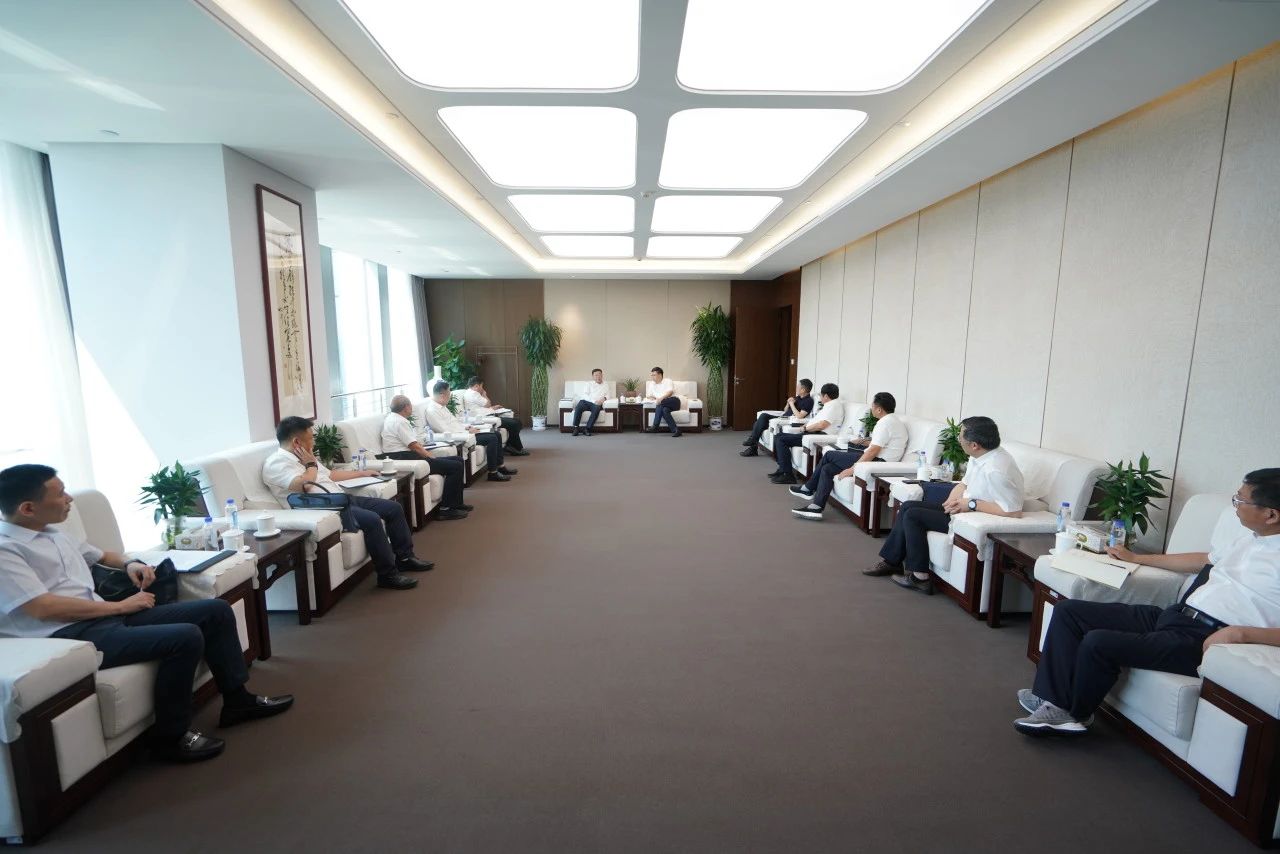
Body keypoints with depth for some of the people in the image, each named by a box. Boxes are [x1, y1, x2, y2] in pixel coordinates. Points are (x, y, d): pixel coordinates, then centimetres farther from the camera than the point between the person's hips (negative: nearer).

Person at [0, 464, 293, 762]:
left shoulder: (52, 535, 16)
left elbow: (102, 555, 32)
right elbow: (43, 608, -20)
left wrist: (130, 564, 10)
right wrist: (121, 606, -13)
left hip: (105, 617, 9)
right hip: (69, 637, -9)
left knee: (216, 610, 0)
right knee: (185, 637, -30)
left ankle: (236, 699, 10)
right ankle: (171, 736, -8)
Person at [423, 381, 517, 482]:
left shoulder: (442, 406, 12)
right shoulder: (432, 411, -18)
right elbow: (446, 433, -23)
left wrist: (466, 426, 5)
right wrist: (467, 431, -17)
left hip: (462, 431, 10)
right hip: (456, 437, -10)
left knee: (496, 434, 4)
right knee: (491, 438, -19)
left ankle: (500, 466, 12)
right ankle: (493, 473, -10)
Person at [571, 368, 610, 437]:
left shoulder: (605, 386, 25)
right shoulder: (589, 384, 21)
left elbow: (607, 396, 13)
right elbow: (584, 395, 6)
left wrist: (604, 398, -13)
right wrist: (594, 401, -11)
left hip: (597, 404, 0)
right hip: (587, 402, 0)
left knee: (597, 408, -38)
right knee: (579, 406, -33)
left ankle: (588, 429, -37)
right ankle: (576, 427, -32)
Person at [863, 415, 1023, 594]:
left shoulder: (996, 471, -29)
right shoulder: (979, 456, 0)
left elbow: (1015, 512, -31)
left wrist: (972, 504, -26)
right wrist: (952, 502, -9)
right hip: (966, 508, 10)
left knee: (913, 515, -12)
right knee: (908, 506, 6)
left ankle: (920, 576, -2)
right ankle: (891, 561, 15)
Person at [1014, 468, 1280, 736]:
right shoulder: (1250, 541, 17)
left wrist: (1240, 633, -31)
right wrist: (1134, 558, 37)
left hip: (1203, 640, -9)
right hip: (1172, 614, 9)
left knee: (1098, 642, -27)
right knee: (1068, 610, -3)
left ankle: (1076, 714, 1)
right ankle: (1055, 702, -7)